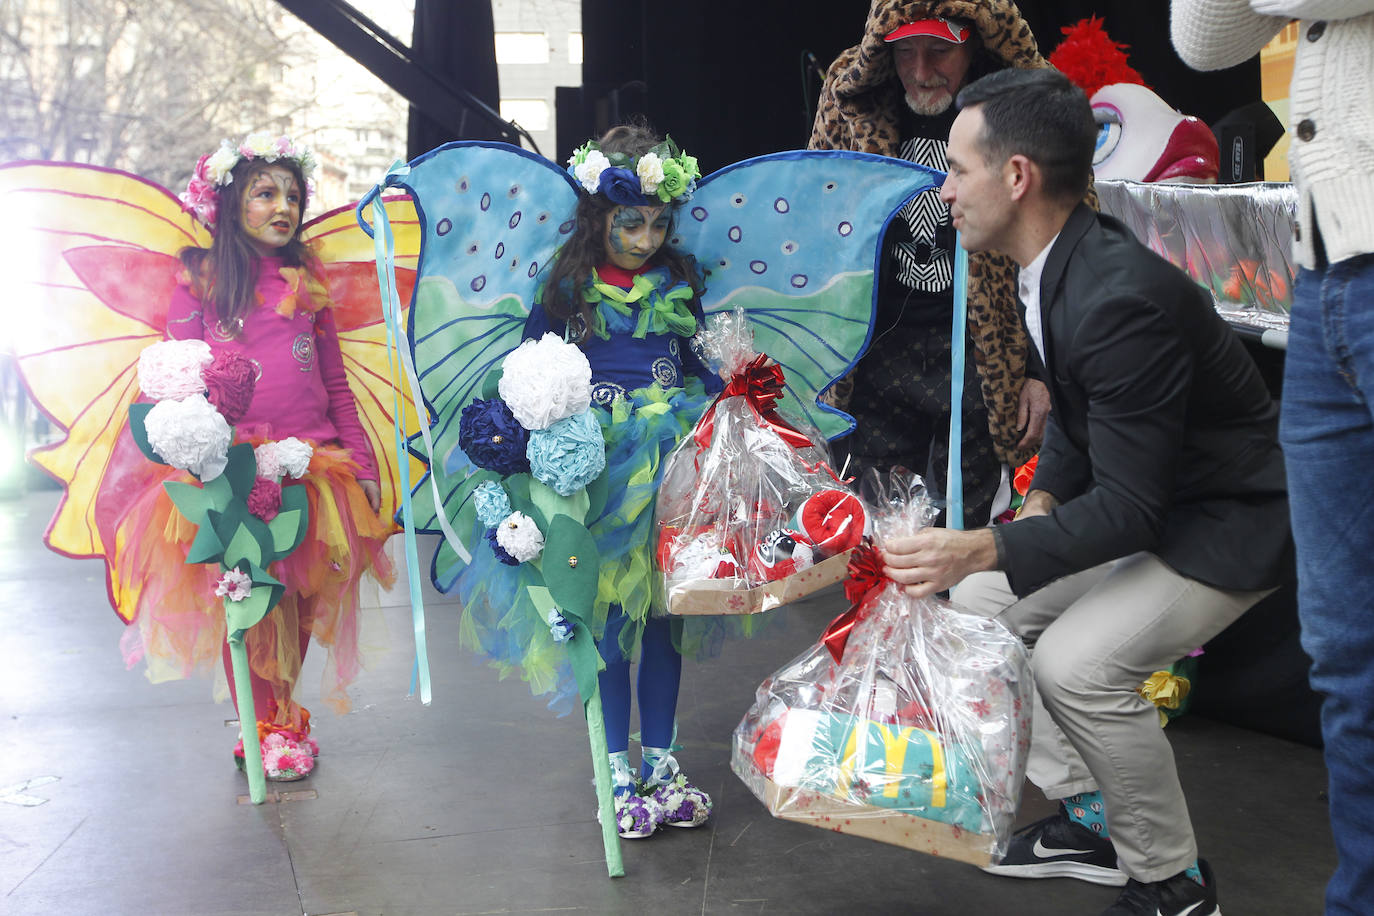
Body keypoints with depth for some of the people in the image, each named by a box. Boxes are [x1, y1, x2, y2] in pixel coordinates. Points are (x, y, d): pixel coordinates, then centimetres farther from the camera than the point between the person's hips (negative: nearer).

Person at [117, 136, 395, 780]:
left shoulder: (307, 284, 15)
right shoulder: (200, 280, 6)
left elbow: (336, 385, 16)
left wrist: (362, 464, 11)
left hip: (313, 461, 3)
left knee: (298, 595, 3)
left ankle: (284, 718, 20)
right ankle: (262, 726, 10)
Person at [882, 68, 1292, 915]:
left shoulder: (1122, 298, -32)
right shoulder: (1059, 266, -3)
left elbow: (1128, 510, -29)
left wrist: (986, 548, -36)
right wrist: (1044, 498, 0)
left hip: (1231, 522, -10)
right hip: (1142, 496, 10)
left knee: (1078, 661, -24)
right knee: (980, 601, 6)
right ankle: (1090, 815, 17)